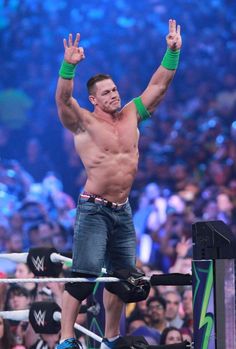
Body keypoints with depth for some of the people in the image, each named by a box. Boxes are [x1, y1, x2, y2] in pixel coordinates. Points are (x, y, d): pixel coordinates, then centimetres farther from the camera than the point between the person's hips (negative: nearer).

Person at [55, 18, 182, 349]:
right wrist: (69, 66, -39)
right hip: (94, 209, -6)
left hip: (123, 211, 6)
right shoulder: (84, 122, -7)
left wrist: (172, 52, -1)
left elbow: (159, 85, 9)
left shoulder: (131, 115, 8)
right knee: (83, 275, -17)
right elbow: (63, 99, -25)